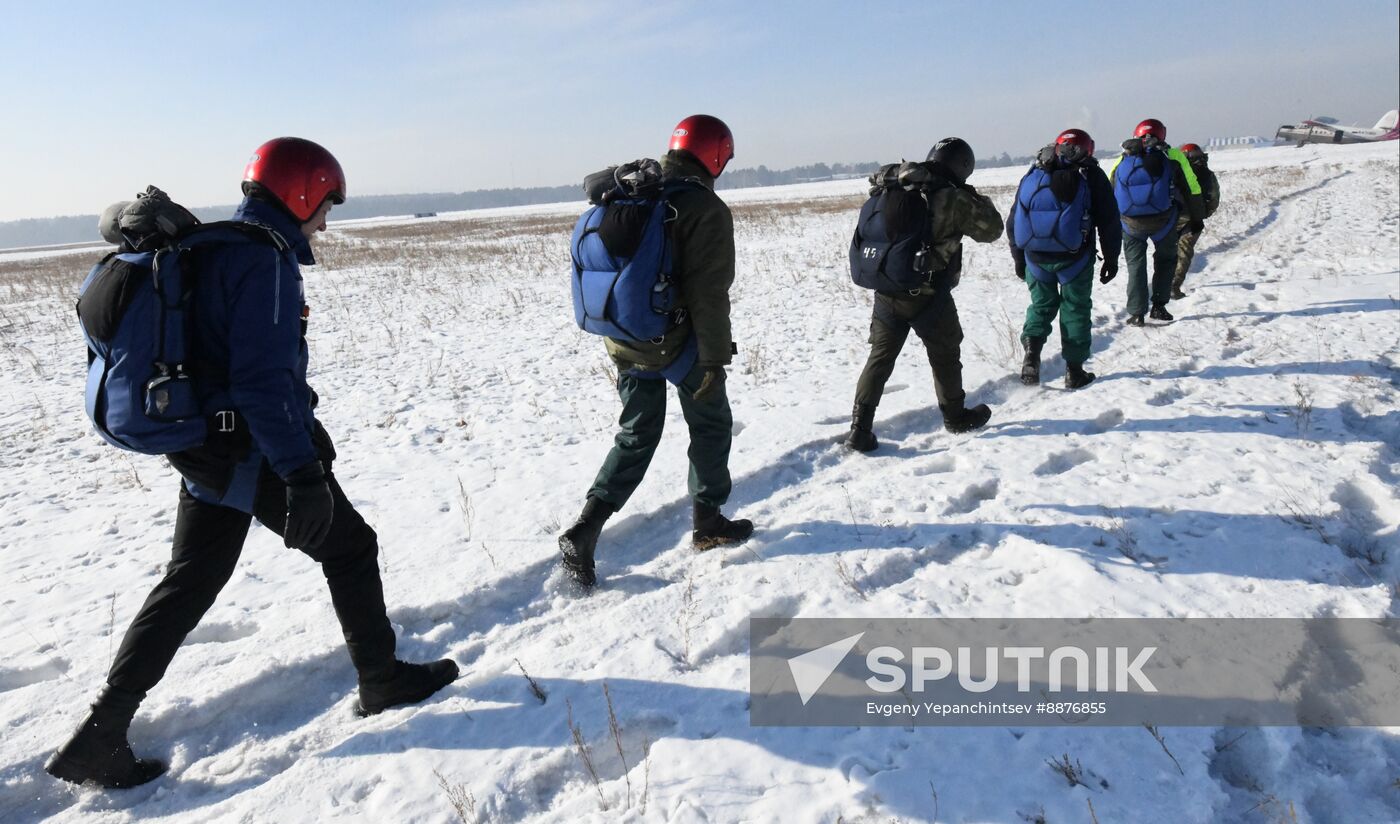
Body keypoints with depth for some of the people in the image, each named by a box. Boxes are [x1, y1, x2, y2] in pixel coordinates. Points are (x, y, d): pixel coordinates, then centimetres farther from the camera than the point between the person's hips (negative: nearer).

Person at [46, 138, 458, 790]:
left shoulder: (212, 248, 13)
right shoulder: (267, 259, -18)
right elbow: (265, 376, -26)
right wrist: (303, 475, -27)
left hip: (208, 448, 9)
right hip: (259, 453, -9)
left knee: (188, 585, 14)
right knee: (350, 548, 9)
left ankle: (101, 734, 17)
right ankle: (383, 680, 22)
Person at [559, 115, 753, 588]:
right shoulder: (706, 209, -14)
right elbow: (709, 293, -19)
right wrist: (715, 359, -14)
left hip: (625, 344, 6)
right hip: (679, 344, -6)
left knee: (636, 437, 15)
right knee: (711, 426, 16)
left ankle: (583, 534, 4)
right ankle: (708, 523, 26)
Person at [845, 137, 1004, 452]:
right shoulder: (953, 199, -12)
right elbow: (991, 230, 0)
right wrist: (978, 199, 14)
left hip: (886, 292, 4)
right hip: (929, 296, -4)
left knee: (880, 357, 10)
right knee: (945, 355, 16)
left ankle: (860, 429, 4)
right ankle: (955, 416, 34)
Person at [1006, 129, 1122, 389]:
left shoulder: (1033, 175, 10)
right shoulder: (1091, 176, 1)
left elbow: (1013, 221, 12)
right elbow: (1109, 222, 0)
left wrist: (1018, 257, 20)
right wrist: (1111, 258, 8)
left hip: (1036, 257, 3)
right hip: (1074, 257, -2)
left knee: (1041, 304, 18)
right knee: (1075, 309, 9)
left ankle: (1032, 353, -2)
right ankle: (1074, 371, 12)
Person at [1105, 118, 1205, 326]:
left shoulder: (1121, 162, 8)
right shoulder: (1173, 157, 2)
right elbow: (1192, 190, 4)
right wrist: (1196, 219, 15)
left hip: (1131, 224, 1)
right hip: (1163, 221, -1)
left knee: (1136, 264, 15)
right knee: (1165, 259, 22)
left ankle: (1136, 314, 10)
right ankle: (1159, 307, 18)